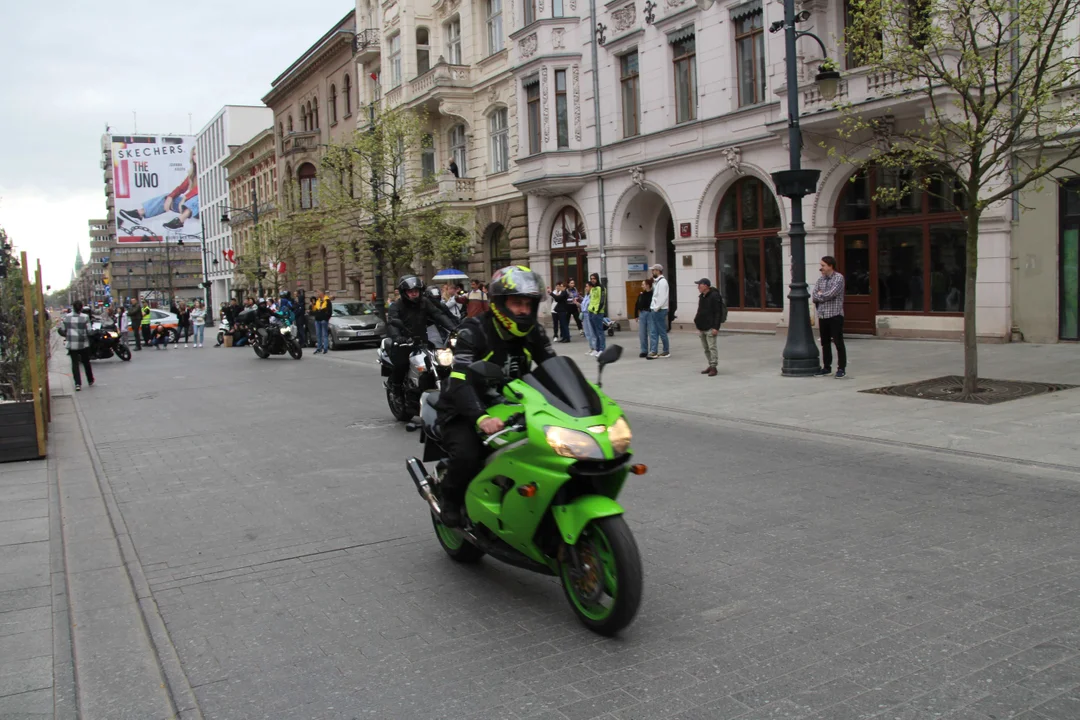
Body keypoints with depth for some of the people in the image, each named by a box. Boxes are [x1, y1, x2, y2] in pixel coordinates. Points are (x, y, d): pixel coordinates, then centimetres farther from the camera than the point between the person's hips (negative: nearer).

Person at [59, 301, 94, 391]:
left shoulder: (66, 317, -3)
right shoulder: (85, 317, -10)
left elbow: (61, 330, 0)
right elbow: (89, 331, -13)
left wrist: (68, 335, 17)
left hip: (72, 344, 1)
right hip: (83, 344, -1)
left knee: (75, 363, 4)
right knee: (86, 362, 14)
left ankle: (78, 384, -4)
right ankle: (90, 381, 26)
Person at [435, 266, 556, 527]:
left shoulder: (533, 332, 0)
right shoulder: (473, 331, -20)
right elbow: (460, 382, -32)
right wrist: (481, 418, -49)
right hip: (465, 413, -5)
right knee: (468, 456, -33)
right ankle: (450, 498, 0)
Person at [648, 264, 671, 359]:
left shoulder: (662, 281, -12)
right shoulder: (656, 281, 16)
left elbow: (662, 297, -19)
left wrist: (657, 308, -18)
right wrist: (653, 308, 10)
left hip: (660, 310, -9)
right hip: (654, 310, 9)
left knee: (662, 332, 0)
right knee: (653, 332, 4)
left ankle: (666, 351, 10)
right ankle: (653, 352, 3)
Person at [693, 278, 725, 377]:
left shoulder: (714, 296, -13)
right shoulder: (701, 297, 14)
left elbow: (718, 313, -17)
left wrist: (716, 327, -20)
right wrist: (698, 324, 18)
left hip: (710, 328, -9)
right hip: (702, 327, 9)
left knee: (712, 347, -9)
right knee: (706, 348, 12)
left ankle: (713, 367, -6)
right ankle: (710, 365, 20)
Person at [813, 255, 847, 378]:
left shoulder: (839, 278, -6)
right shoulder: (820, 279, 13)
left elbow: (830, 294, -18)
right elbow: (813, 297, 5)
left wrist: (820, 295, -3)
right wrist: (824, 297, -10)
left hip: (835, 315, -6)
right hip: (822, 316, 6)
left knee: (838, 342, -3)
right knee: (825, 343, 11)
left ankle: (841, 368, 3)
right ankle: (827, 367, 20)